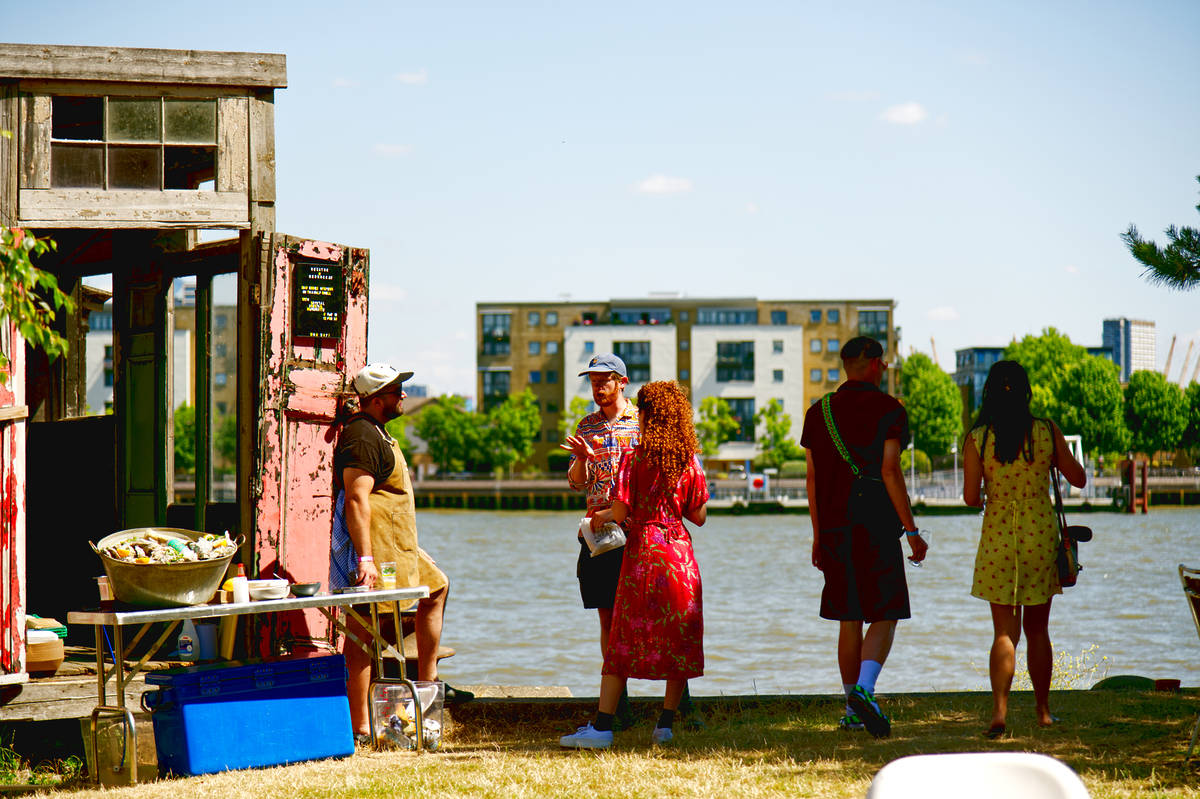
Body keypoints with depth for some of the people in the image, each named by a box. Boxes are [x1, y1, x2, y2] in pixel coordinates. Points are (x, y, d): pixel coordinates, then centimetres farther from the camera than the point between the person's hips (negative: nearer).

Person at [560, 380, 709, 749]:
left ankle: (602, 725, -4)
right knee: (679, 640, 9)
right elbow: (699, 516, 9)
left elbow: (620, 513, -10)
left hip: (643, 550, -3)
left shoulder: (635, 458, -6)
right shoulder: (690, 462, 4)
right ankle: (666, 723, 7)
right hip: (680, 552, 3)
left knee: (624, 641, -1)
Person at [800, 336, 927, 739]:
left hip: (834, 527, 5)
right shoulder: (889, 410, -4)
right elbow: (890, 471, -12)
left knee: (849, 619, 12)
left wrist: (818, 535, 17)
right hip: (876, 525, -5)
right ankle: (864, 688, -25)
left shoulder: (819, 412, 11)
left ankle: (854, 711, 15)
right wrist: (912, 530, -10)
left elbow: (812, 478, 11)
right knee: (884, 617, -2)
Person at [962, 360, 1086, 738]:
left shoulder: (977, 439, -8)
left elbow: (970, 498, -5)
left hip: (998, 538, -1)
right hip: (1041, 535, 1)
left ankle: (999, 710, -15)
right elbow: (1079, 479, 4)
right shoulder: (1047, 431, -5)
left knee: (1005, 632, 2)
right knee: (1037, 629, 15)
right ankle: (1043, 710, 23)